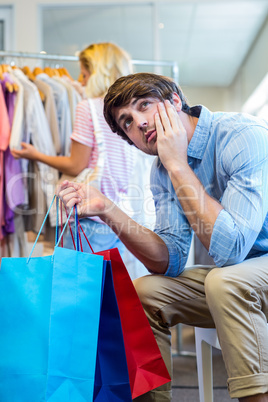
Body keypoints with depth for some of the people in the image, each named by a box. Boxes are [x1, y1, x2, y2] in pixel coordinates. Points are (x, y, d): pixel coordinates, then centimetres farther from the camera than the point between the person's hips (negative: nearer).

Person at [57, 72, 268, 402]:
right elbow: (171, 261, -7)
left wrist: (177, 164, -27)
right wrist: (106, 211, -19)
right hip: (234, 273, 7)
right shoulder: (162, 170, 0)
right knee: (143, 293, -3)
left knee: (225, 281, -33)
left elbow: (230, 248, -33)